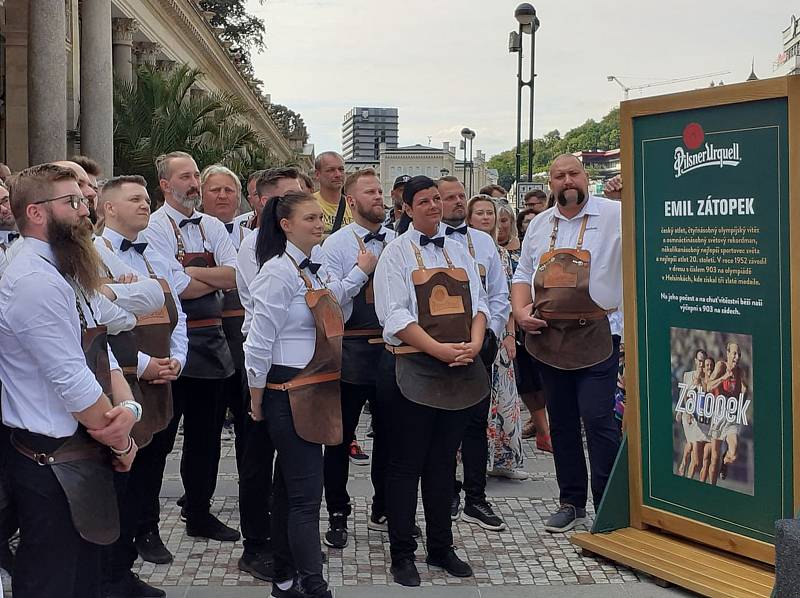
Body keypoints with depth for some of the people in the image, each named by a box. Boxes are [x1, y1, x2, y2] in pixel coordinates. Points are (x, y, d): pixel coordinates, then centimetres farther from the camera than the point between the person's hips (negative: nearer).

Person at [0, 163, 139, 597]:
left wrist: (128, 407, -11)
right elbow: (74, 384, -22)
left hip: (84, 456, 10)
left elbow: (101, 354, 8)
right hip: (52, 466, -10)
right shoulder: (35, 282, -21)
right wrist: (121, 443, -8)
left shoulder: (68, 276, 13)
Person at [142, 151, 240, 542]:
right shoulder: (155, 227, -7)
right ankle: (145, 523, 16)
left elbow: (234, 277, -2)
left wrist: (192, 273, -13)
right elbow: (177, 288, -18)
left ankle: (199, 515, 29)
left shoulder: (212, 227, 11)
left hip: (211, 341, 6)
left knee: (206, 436, 15)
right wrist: (215, 278, -3)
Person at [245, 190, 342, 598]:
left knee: (289, 487, 16)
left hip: (317, 391, 9)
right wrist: (256, 400, -9)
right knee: (306, 493, -6)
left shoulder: (314, 270, 11)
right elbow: (259, 341, -14)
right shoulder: (279, 271, -15)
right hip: (289, 392, -9)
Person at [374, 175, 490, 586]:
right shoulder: (397, 252, -2)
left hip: (461, 369, 5)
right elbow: (394, 314, -11)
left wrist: (474, 344, -9)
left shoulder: (458, 250, 14)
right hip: (413, 368, -5)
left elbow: (478, 301, 11)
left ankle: (440, 547, 25)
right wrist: (441, 350, -19)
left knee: (443, 461, 13)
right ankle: (401, 554, 14)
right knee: (407, 463, 2)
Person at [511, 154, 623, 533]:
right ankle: (571, 502, 25)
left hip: (595, 334, -5)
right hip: (547, 335, 6)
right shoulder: (539, 224, 15)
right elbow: (523, 275, 19)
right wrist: (521, 311, 3)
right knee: (561, 420, 12)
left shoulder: (616, 215, -3)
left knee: (597, 418, -8)